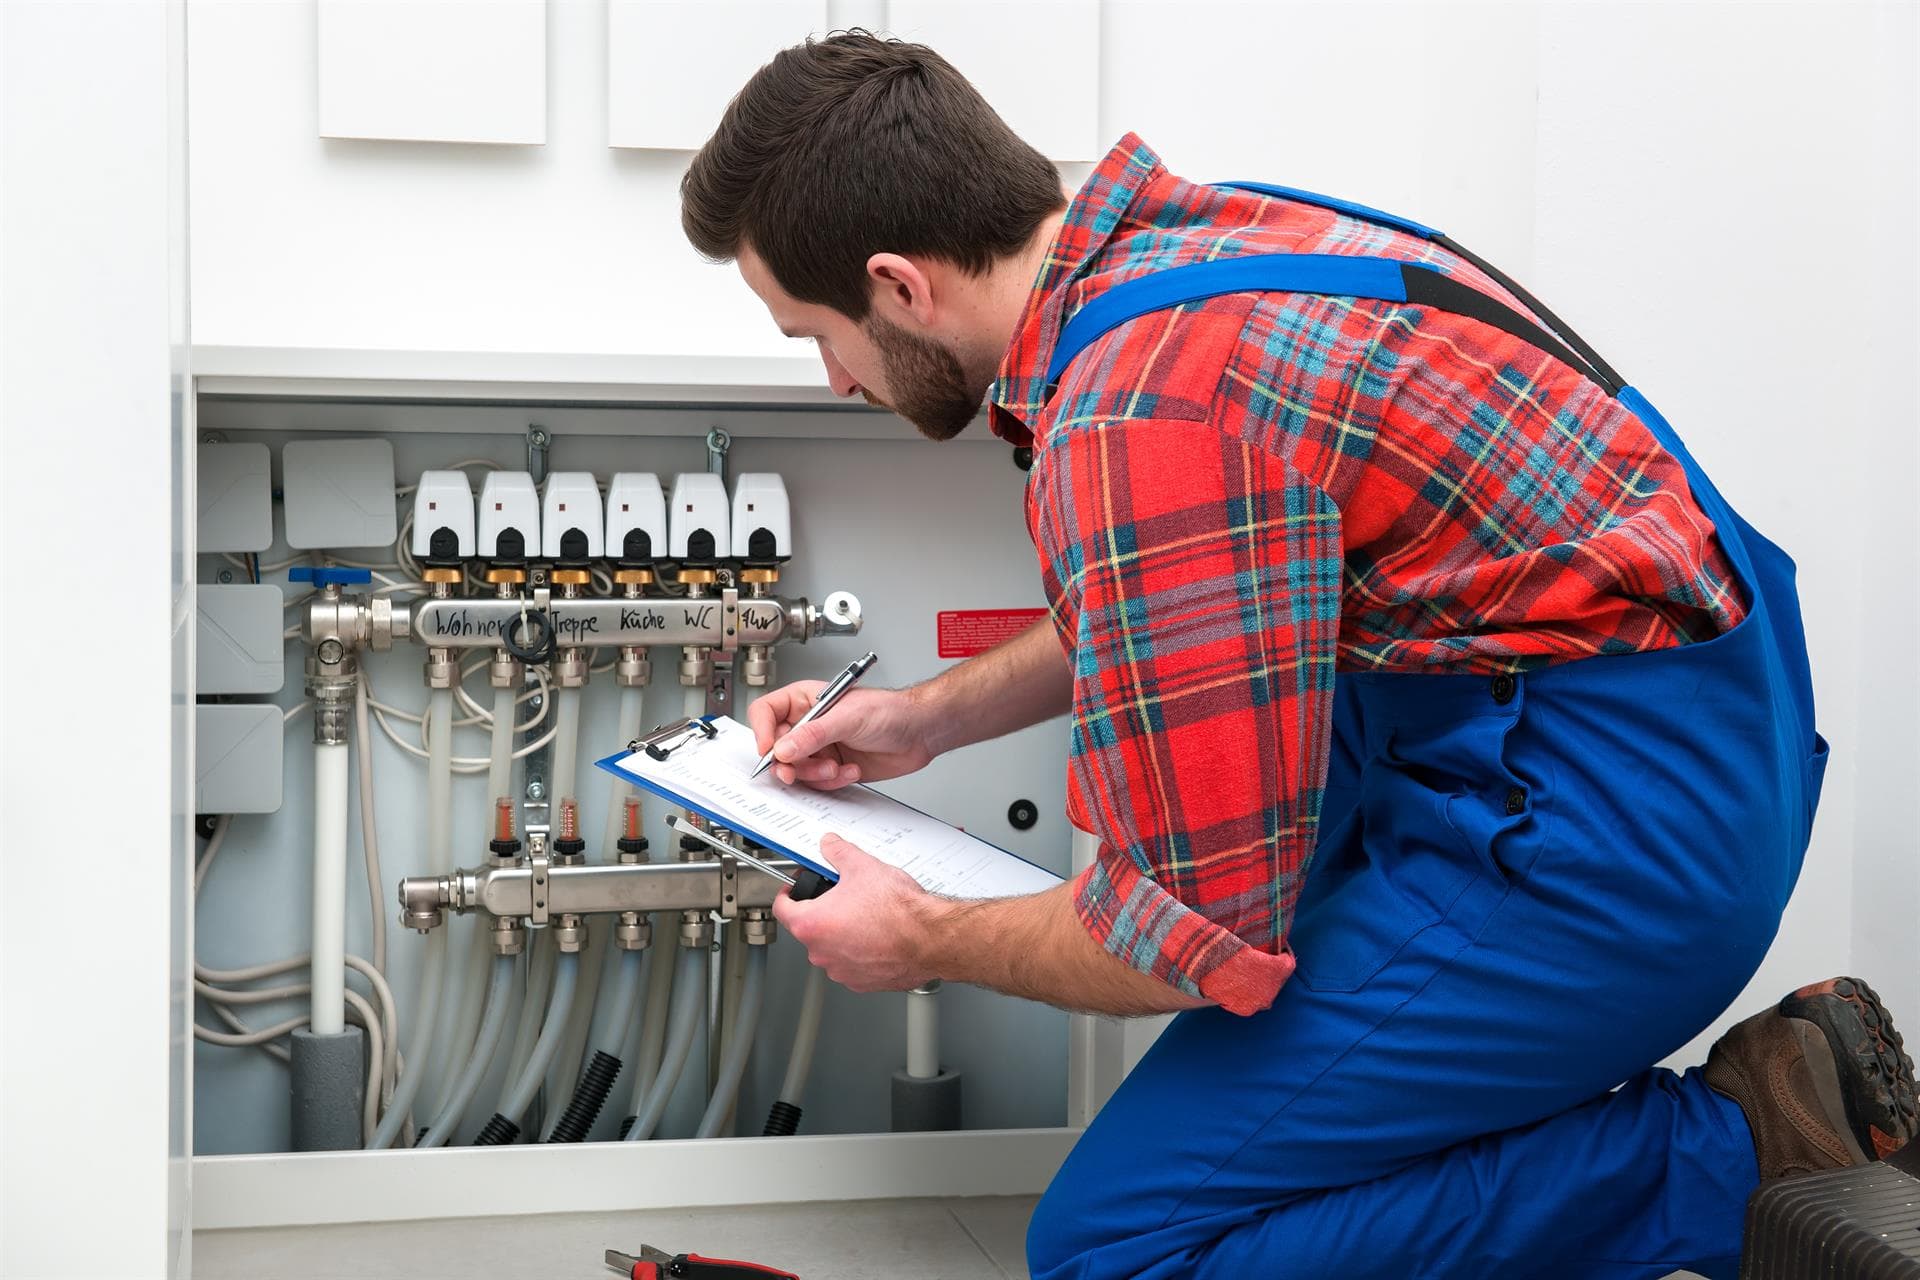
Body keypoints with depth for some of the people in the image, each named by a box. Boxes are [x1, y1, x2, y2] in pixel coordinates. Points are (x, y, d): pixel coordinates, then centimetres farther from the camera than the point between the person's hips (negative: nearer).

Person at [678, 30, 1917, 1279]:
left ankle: (1726, 1159, -6)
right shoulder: (1173, 233, 5)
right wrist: (931, 717, 24)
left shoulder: (1138, 419, -25)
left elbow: (1204, 939, -19)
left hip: (1622, 833, -10)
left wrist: (927, 944, -2)